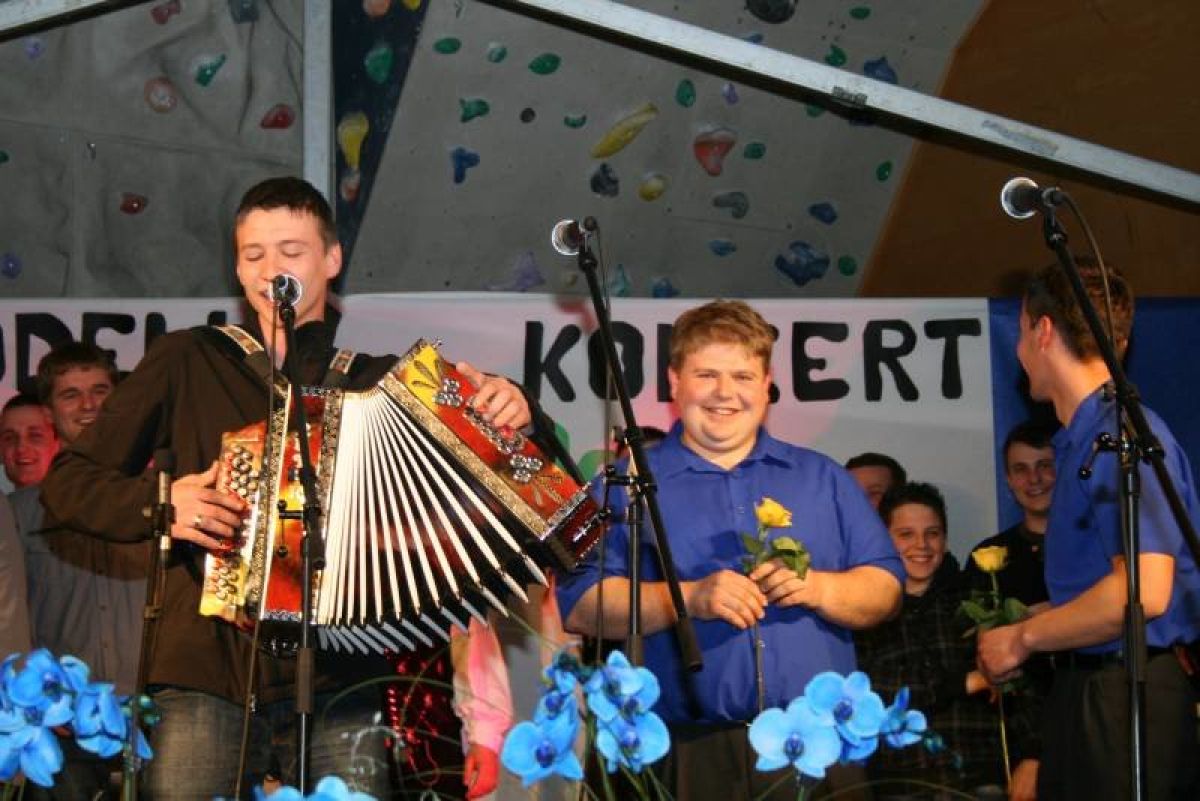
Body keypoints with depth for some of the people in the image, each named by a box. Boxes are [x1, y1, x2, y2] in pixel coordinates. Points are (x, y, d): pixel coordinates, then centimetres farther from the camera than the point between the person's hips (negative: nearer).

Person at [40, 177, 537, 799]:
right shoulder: (186, 363, 10)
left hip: (337, 684, 0)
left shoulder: (380, 380, 12)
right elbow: (66, 485, 11)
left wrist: (512, 422, -8)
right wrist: (157, 502, -7)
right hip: (205, 678, 0)